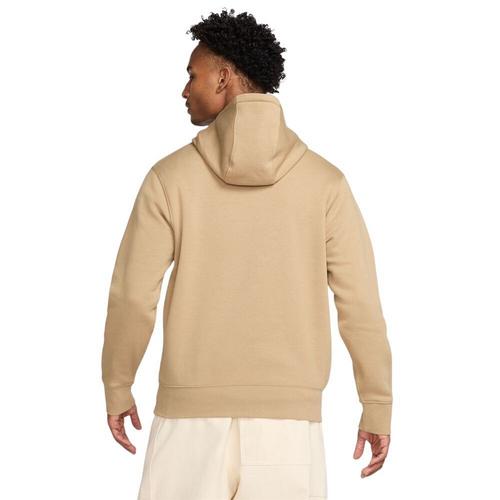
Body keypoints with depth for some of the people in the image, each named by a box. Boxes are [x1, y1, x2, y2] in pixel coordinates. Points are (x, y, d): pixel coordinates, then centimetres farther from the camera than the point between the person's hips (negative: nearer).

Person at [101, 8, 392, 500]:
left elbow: (131, 299, -5)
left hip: (193, 414, 0)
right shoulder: (325, 180, -2)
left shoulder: (170, 176, -5)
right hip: (287, 419, 1)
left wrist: (116, 389, 12)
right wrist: (378, 407, 7)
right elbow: (360, 303, -4)